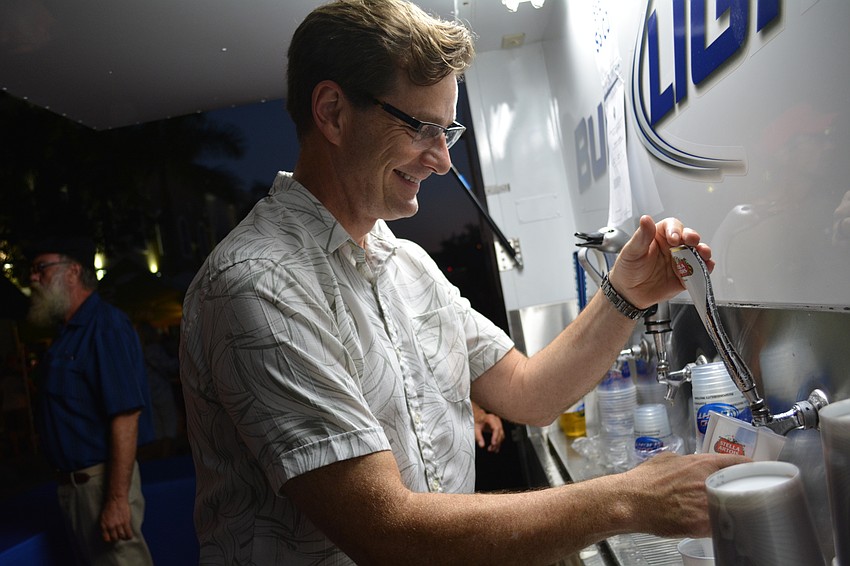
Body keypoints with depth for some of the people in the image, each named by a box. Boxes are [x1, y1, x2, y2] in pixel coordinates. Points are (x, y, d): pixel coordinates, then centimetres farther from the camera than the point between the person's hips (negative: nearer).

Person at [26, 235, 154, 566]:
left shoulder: (104, 326, -16)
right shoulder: (70, 332, 13)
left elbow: (126, 415, -23)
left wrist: (118, 499, -25)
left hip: (101, 480, -9)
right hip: (73, 481, 9)